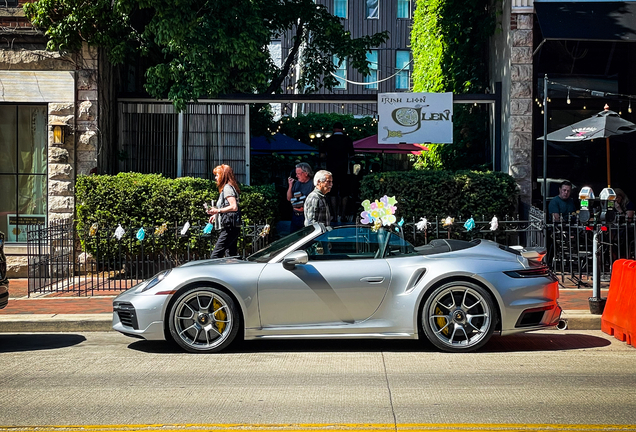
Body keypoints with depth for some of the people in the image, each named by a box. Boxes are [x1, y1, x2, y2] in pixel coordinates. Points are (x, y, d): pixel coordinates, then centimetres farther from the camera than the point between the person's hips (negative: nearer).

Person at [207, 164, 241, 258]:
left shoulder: (227, 188, -9)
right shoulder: (229, 187, 21)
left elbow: (234, 207, -21)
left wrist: (218, 210, -21)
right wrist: (216, 215, 21)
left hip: (229, 227, -11)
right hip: (233, 228, 11)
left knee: (216, 255, -13)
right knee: (231, 255, 10)